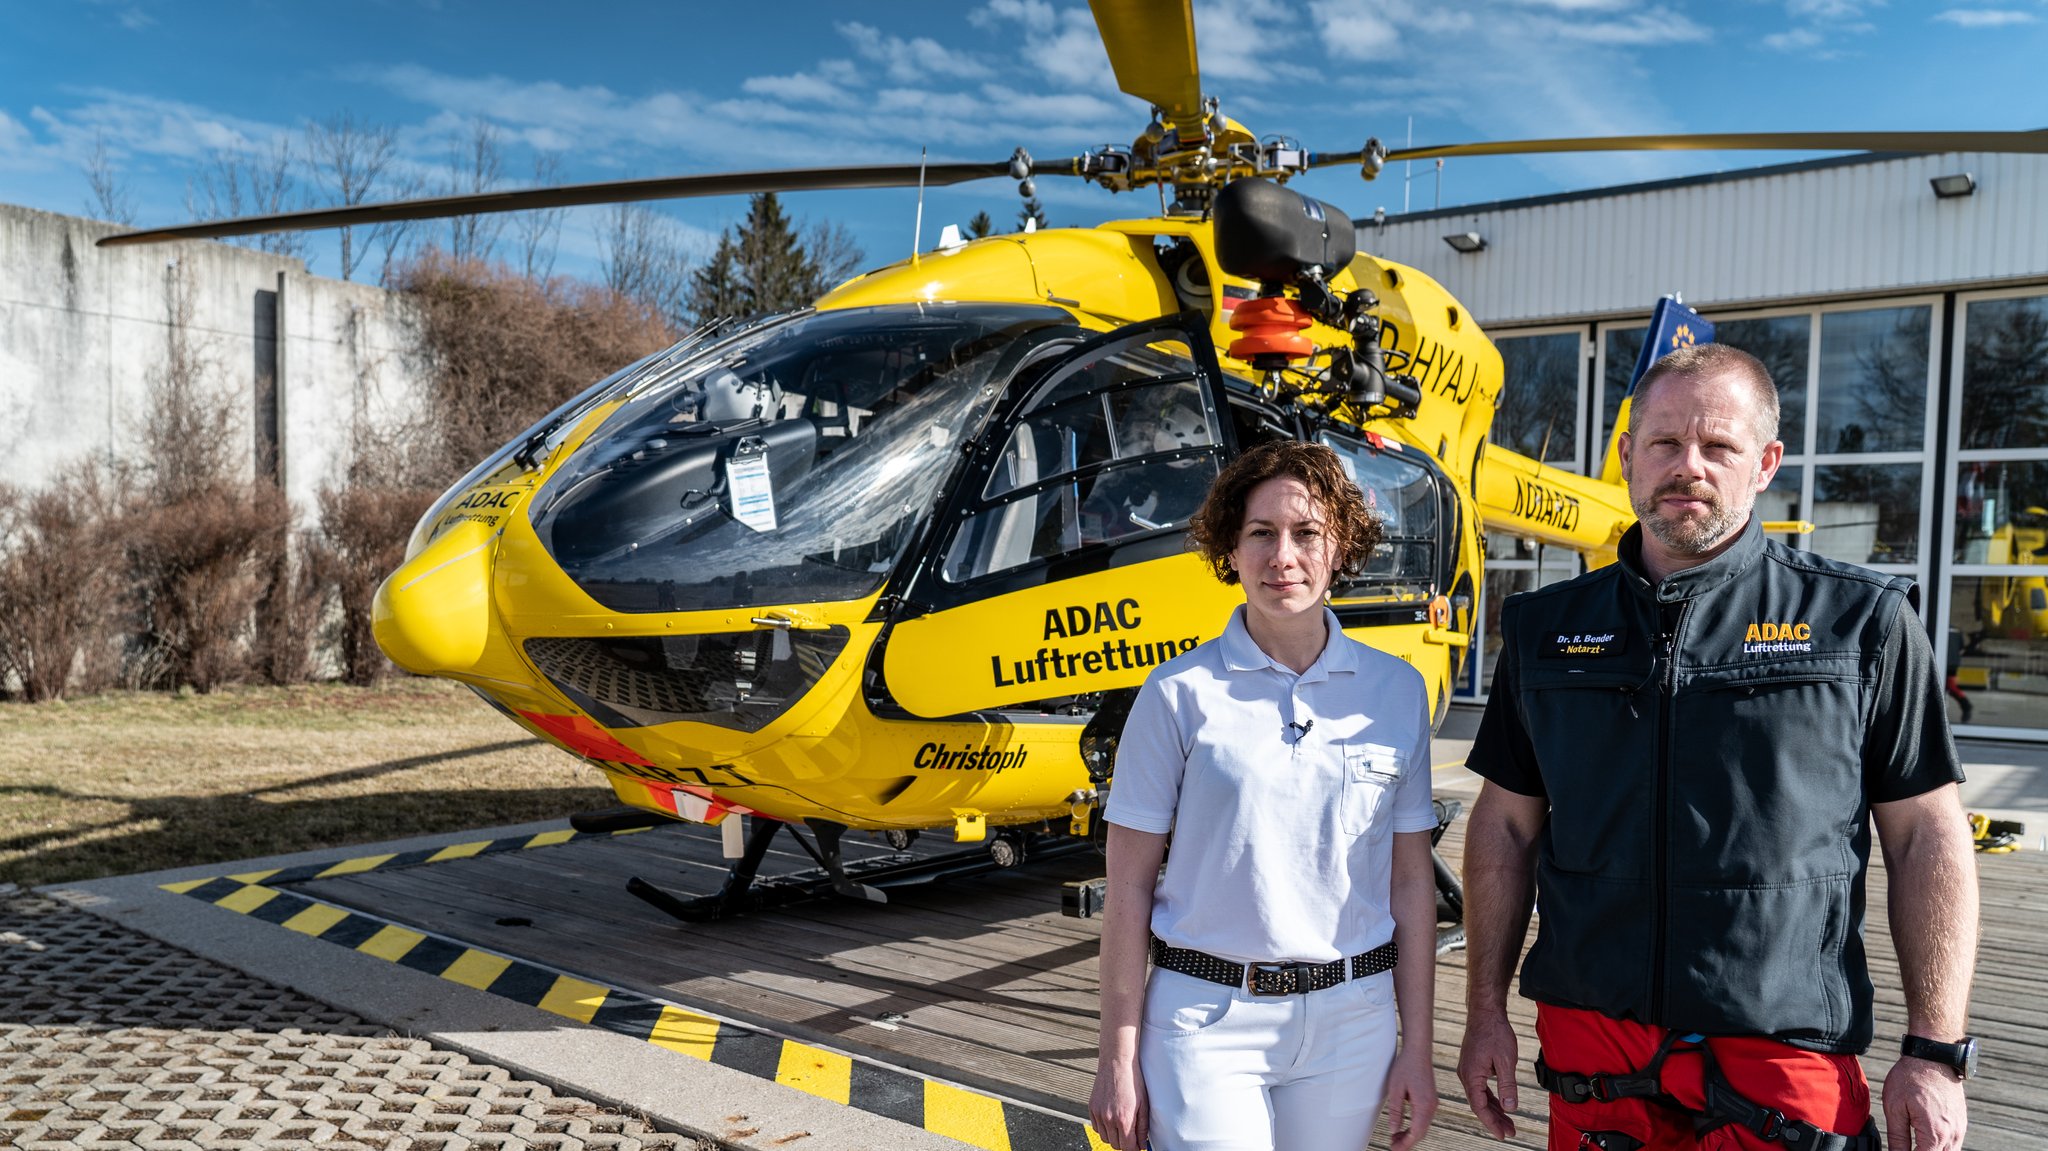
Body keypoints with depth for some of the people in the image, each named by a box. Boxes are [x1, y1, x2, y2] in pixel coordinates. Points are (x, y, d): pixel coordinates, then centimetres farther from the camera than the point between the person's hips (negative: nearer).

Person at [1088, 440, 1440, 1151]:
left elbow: (1411, 882, 7)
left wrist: (1416, 1050, 6)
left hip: (1351, 1021, 3)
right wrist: (1119, 1060, -3)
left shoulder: (1397, 692, 2)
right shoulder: (1181, 693, -6)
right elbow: (1129, 886, -4)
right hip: (1210, 1020, -2)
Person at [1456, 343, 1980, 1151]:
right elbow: (1506, 827, 8)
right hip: (1588, 1043, 3)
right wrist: (1486, 1012, 6)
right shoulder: (1545, 629, 5)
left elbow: (1927, 839, 0)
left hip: (1782, 1061, -2)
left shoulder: (1860, 622, -1)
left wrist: (1936, 1052, -4)